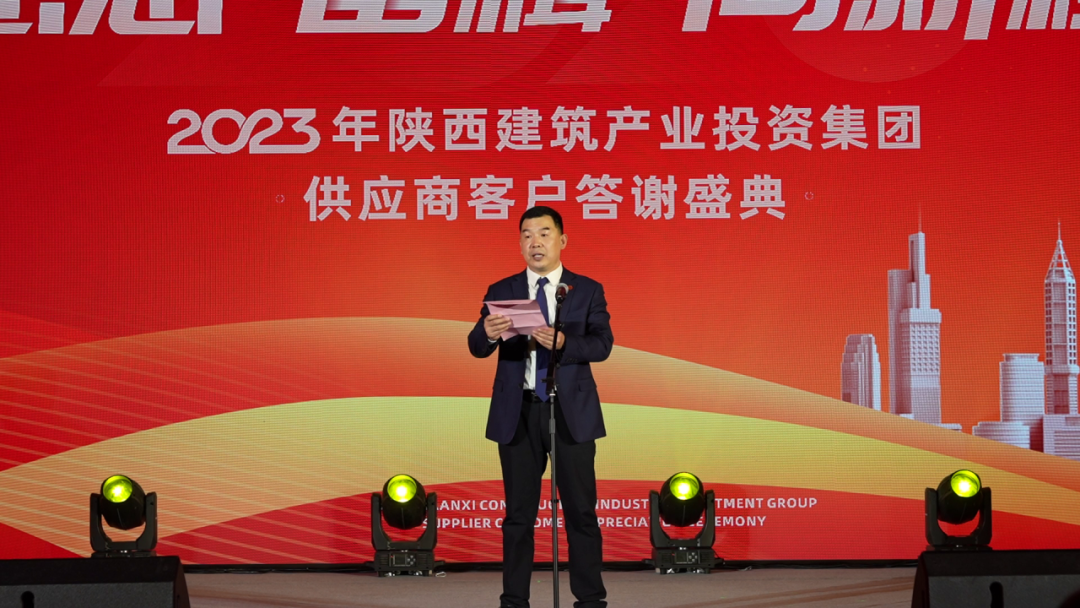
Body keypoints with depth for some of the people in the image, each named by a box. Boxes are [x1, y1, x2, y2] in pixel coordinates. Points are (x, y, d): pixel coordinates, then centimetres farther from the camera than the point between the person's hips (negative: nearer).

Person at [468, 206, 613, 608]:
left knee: (581, 510, 1)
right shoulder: (501, 292, 6)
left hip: (571, 412, -1)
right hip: (518, 412, 1)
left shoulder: (588, 291, 3)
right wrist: (488, 333, -28)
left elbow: (602, 344, -9)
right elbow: (476, 347, -4)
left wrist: (562, 342, -27)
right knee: (519, 512, 5)